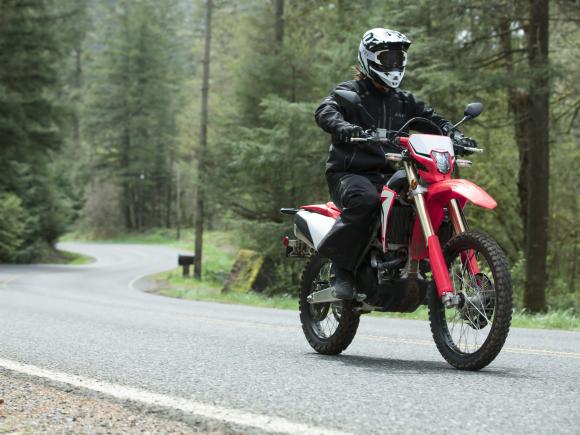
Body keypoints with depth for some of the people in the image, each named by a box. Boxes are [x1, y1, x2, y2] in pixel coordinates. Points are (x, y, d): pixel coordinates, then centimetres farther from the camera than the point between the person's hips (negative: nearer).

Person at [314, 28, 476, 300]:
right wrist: (342, 126, -40)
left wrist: (455, 135, -8)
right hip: (350, 173, -6)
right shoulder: (350, 92, 3)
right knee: (365, 199, -40)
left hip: (389, 175, 6)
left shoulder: (404, 101, 23)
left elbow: (431, 118, 14)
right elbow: (325, 111, -17)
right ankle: (342, 269, -27)